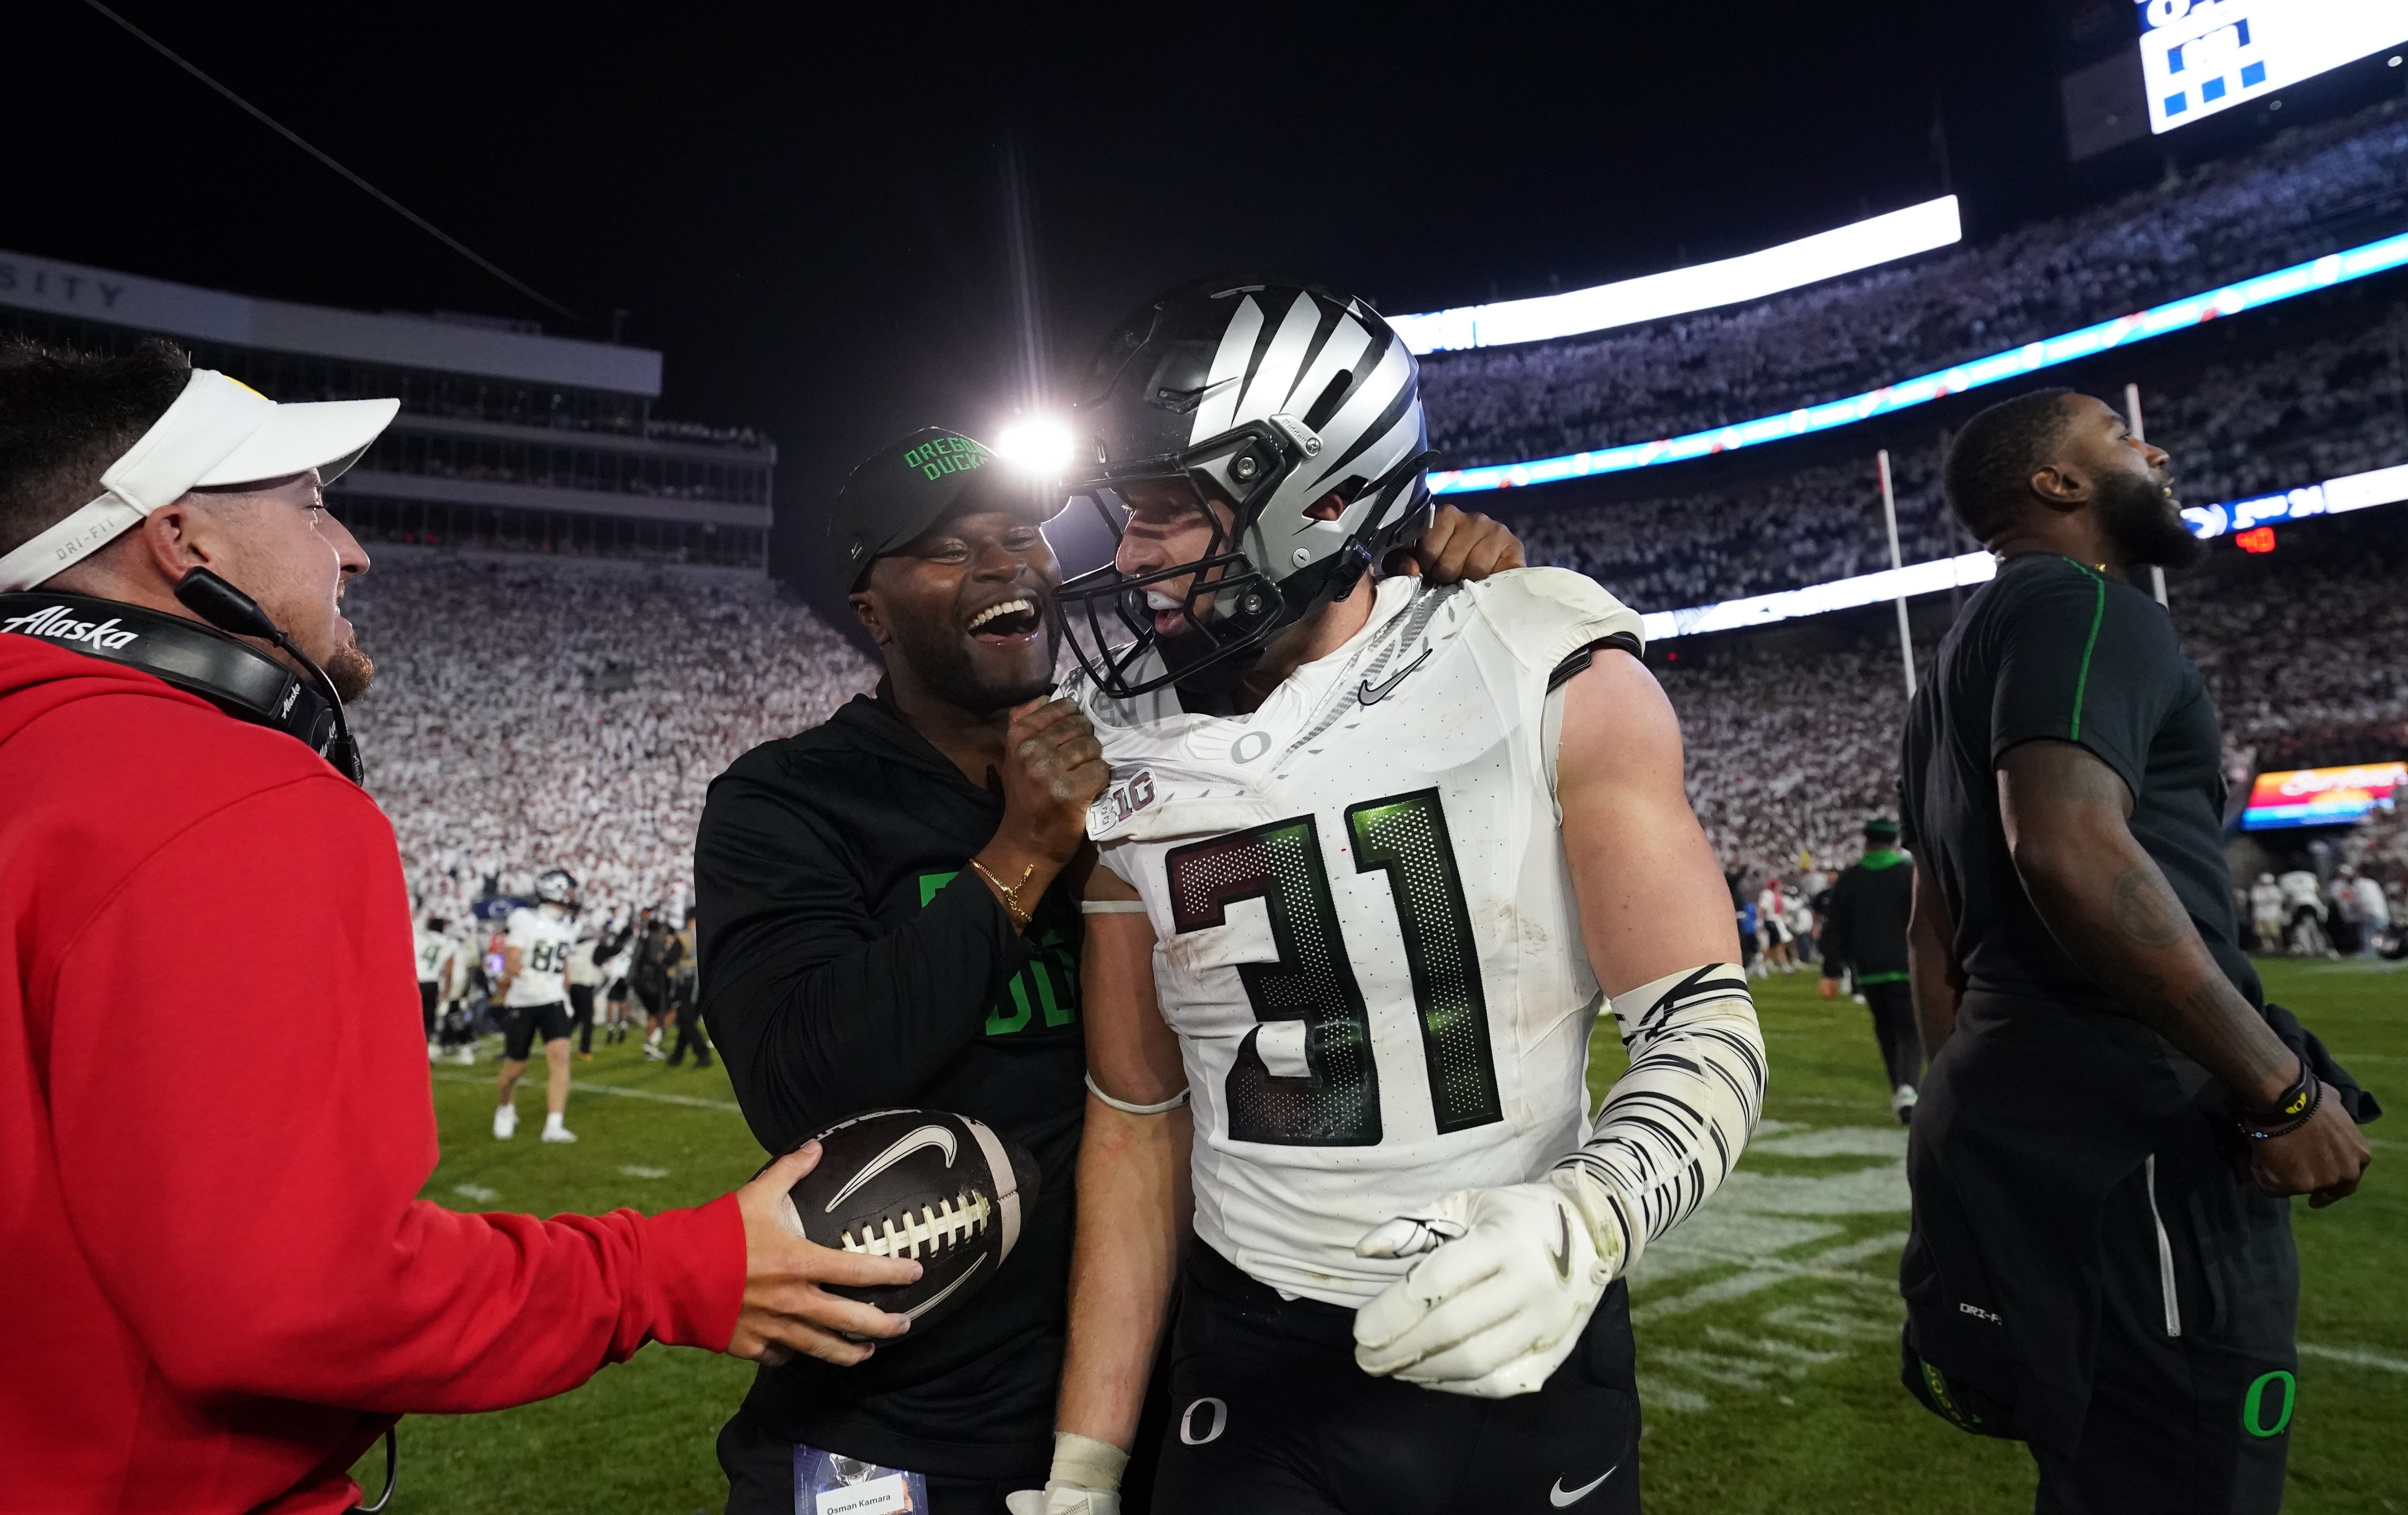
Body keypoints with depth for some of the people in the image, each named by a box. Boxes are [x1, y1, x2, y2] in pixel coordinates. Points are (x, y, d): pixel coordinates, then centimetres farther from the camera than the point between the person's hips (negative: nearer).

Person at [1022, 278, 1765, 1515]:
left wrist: (1581, 1220, -32)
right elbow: (1138, 1122, 0)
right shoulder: (1136, 776, -5)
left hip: (1531, 1351, -1)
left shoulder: (1552, 683, -12)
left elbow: (1706, 1029, -12)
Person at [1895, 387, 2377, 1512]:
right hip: (2130, 1135, -10)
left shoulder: (1968, 657, 21)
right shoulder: (2081, 606, -8)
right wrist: (2282, 1084, -18)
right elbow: (2072, 853, -26)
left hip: (2017, 1113, 10)